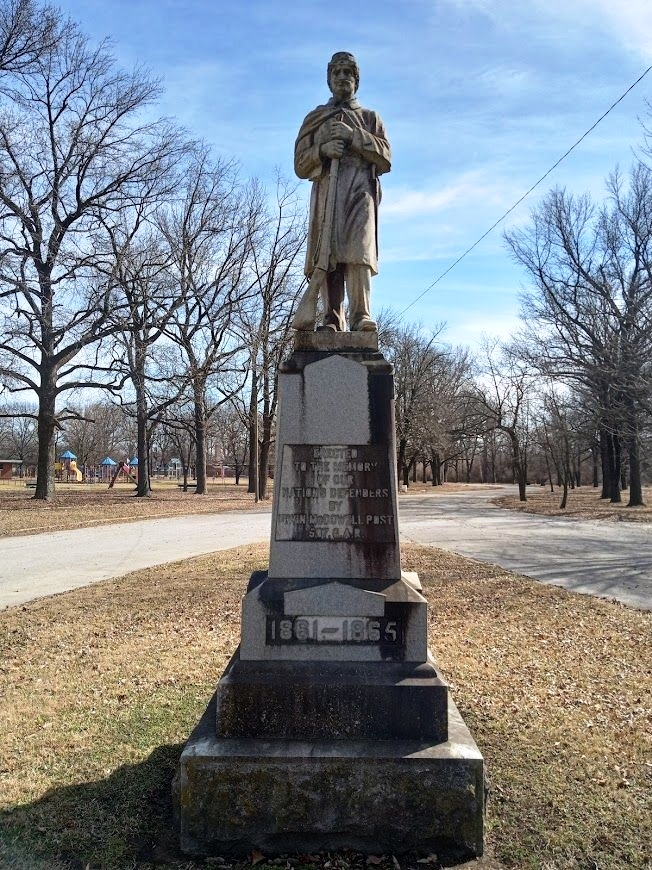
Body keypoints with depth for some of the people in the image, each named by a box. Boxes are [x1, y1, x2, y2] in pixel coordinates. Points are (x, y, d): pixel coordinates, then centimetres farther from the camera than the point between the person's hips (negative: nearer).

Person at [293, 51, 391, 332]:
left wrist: (353, 136, -1)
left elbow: (385, 159, 10)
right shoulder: (315, 118, 29)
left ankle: (361, 316, -28)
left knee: (358, 248, -21)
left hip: (360, 187, -1)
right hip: (326, 188, 1)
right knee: (326, 253, -14)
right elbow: (300, 164, 17)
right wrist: (322, 150, -3)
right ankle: (332, 319, -19)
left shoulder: (370, 117, 27)